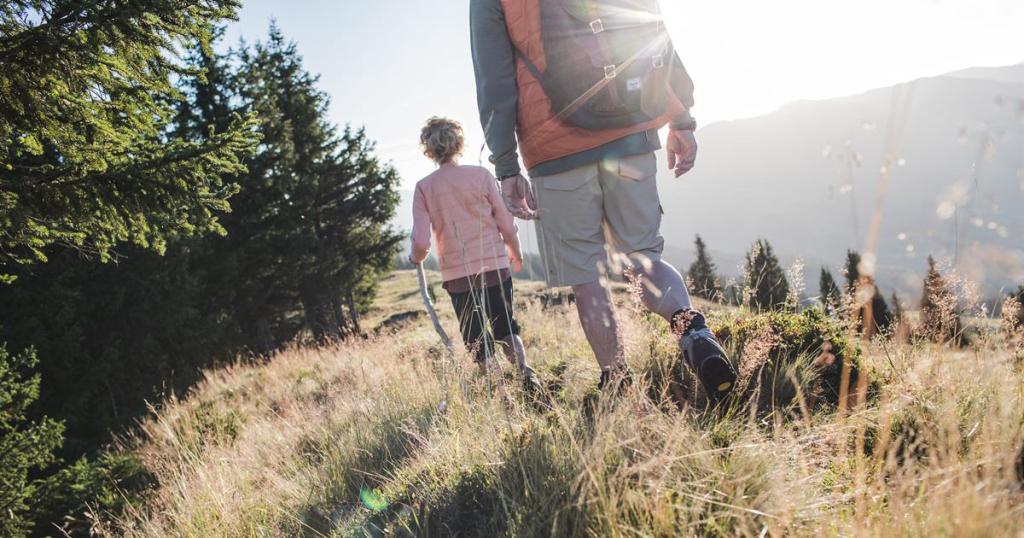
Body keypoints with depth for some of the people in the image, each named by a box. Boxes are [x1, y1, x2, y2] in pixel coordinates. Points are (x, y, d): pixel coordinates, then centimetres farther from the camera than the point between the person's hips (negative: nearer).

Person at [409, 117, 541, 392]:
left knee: (476, 338, 13)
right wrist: (516, 254, 14)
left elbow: (421, 242, -8)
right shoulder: (481, 175, -3)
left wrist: (416, 258, 14)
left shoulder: (424, 187, -3)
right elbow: (507, 225, -3)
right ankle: (524, 370, -6)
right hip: (495, 267, 0)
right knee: (506, 328, 15)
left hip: (457, 275, 0)